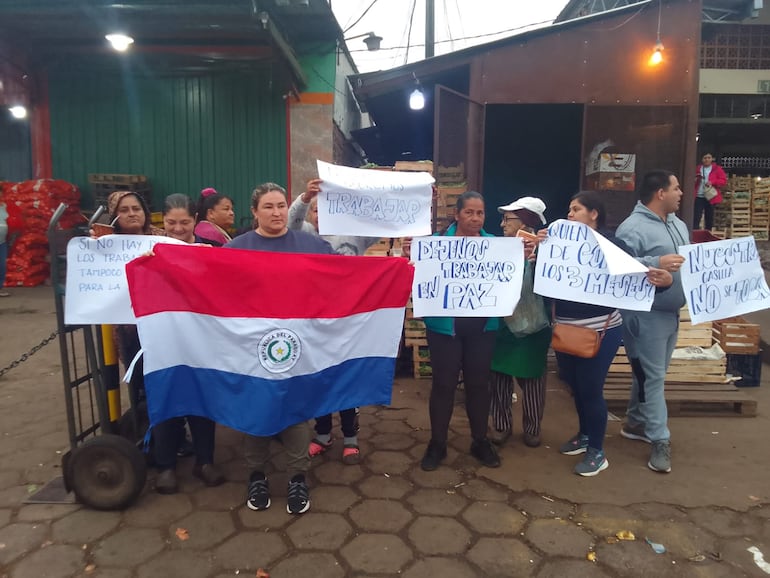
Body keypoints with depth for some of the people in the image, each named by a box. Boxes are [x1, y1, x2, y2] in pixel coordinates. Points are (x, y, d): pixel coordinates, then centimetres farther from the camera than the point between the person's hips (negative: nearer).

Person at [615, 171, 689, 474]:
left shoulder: (678, 224, 14)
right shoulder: (633, 228, -16)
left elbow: (688, 260, 22)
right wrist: (656, 264, -30)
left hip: (671, 312, 9)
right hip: (645, 314, -9)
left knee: (650, 373, 18)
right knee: (652, 376, -2)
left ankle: (636, 423, 33)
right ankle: (660, 440, 8)